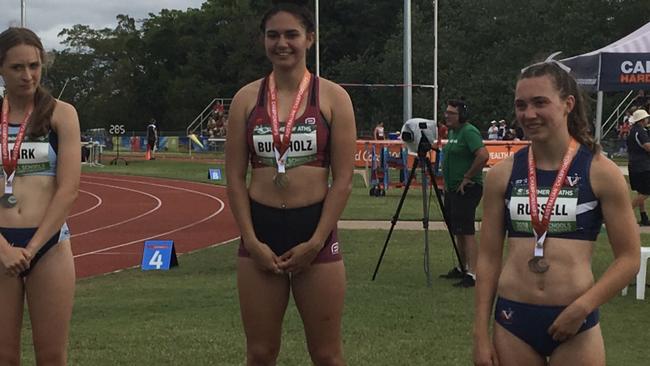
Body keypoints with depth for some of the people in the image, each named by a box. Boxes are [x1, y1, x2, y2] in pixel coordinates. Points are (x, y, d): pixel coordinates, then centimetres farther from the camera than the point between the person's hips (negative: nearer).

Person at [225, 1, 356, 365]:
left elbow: (343, 180, -4)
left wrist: (315, 243, -11)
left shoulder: (333, 97, -2)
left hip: (314, 229, -2)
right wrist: (252, 241, -7)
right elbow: (235, 177, 3)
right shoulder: (247, 98, 4)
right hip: (261, 229, 2)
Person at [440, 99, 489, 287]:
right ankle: (462, 268, 25)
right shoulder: (452, 132, 15)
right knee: (457, 231, 15)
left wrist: (467, 177, -20)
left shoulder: (469, 132, -15)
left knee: (466, 231, -13)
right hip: (452, 189, 10)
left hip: (466, 189, -10)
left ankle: (472, 273, -14)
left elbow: (483, 155, -28)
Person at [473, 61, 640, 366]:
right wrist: (481, 334, 3)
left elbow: (629, 258, -3)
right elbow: (489, 257, 6)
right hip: (513, 319, 2)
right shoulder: (502, 174, 2)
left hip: (575, 323, -2)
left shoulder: (600, 172, -5)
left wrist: (582, 308, -15)